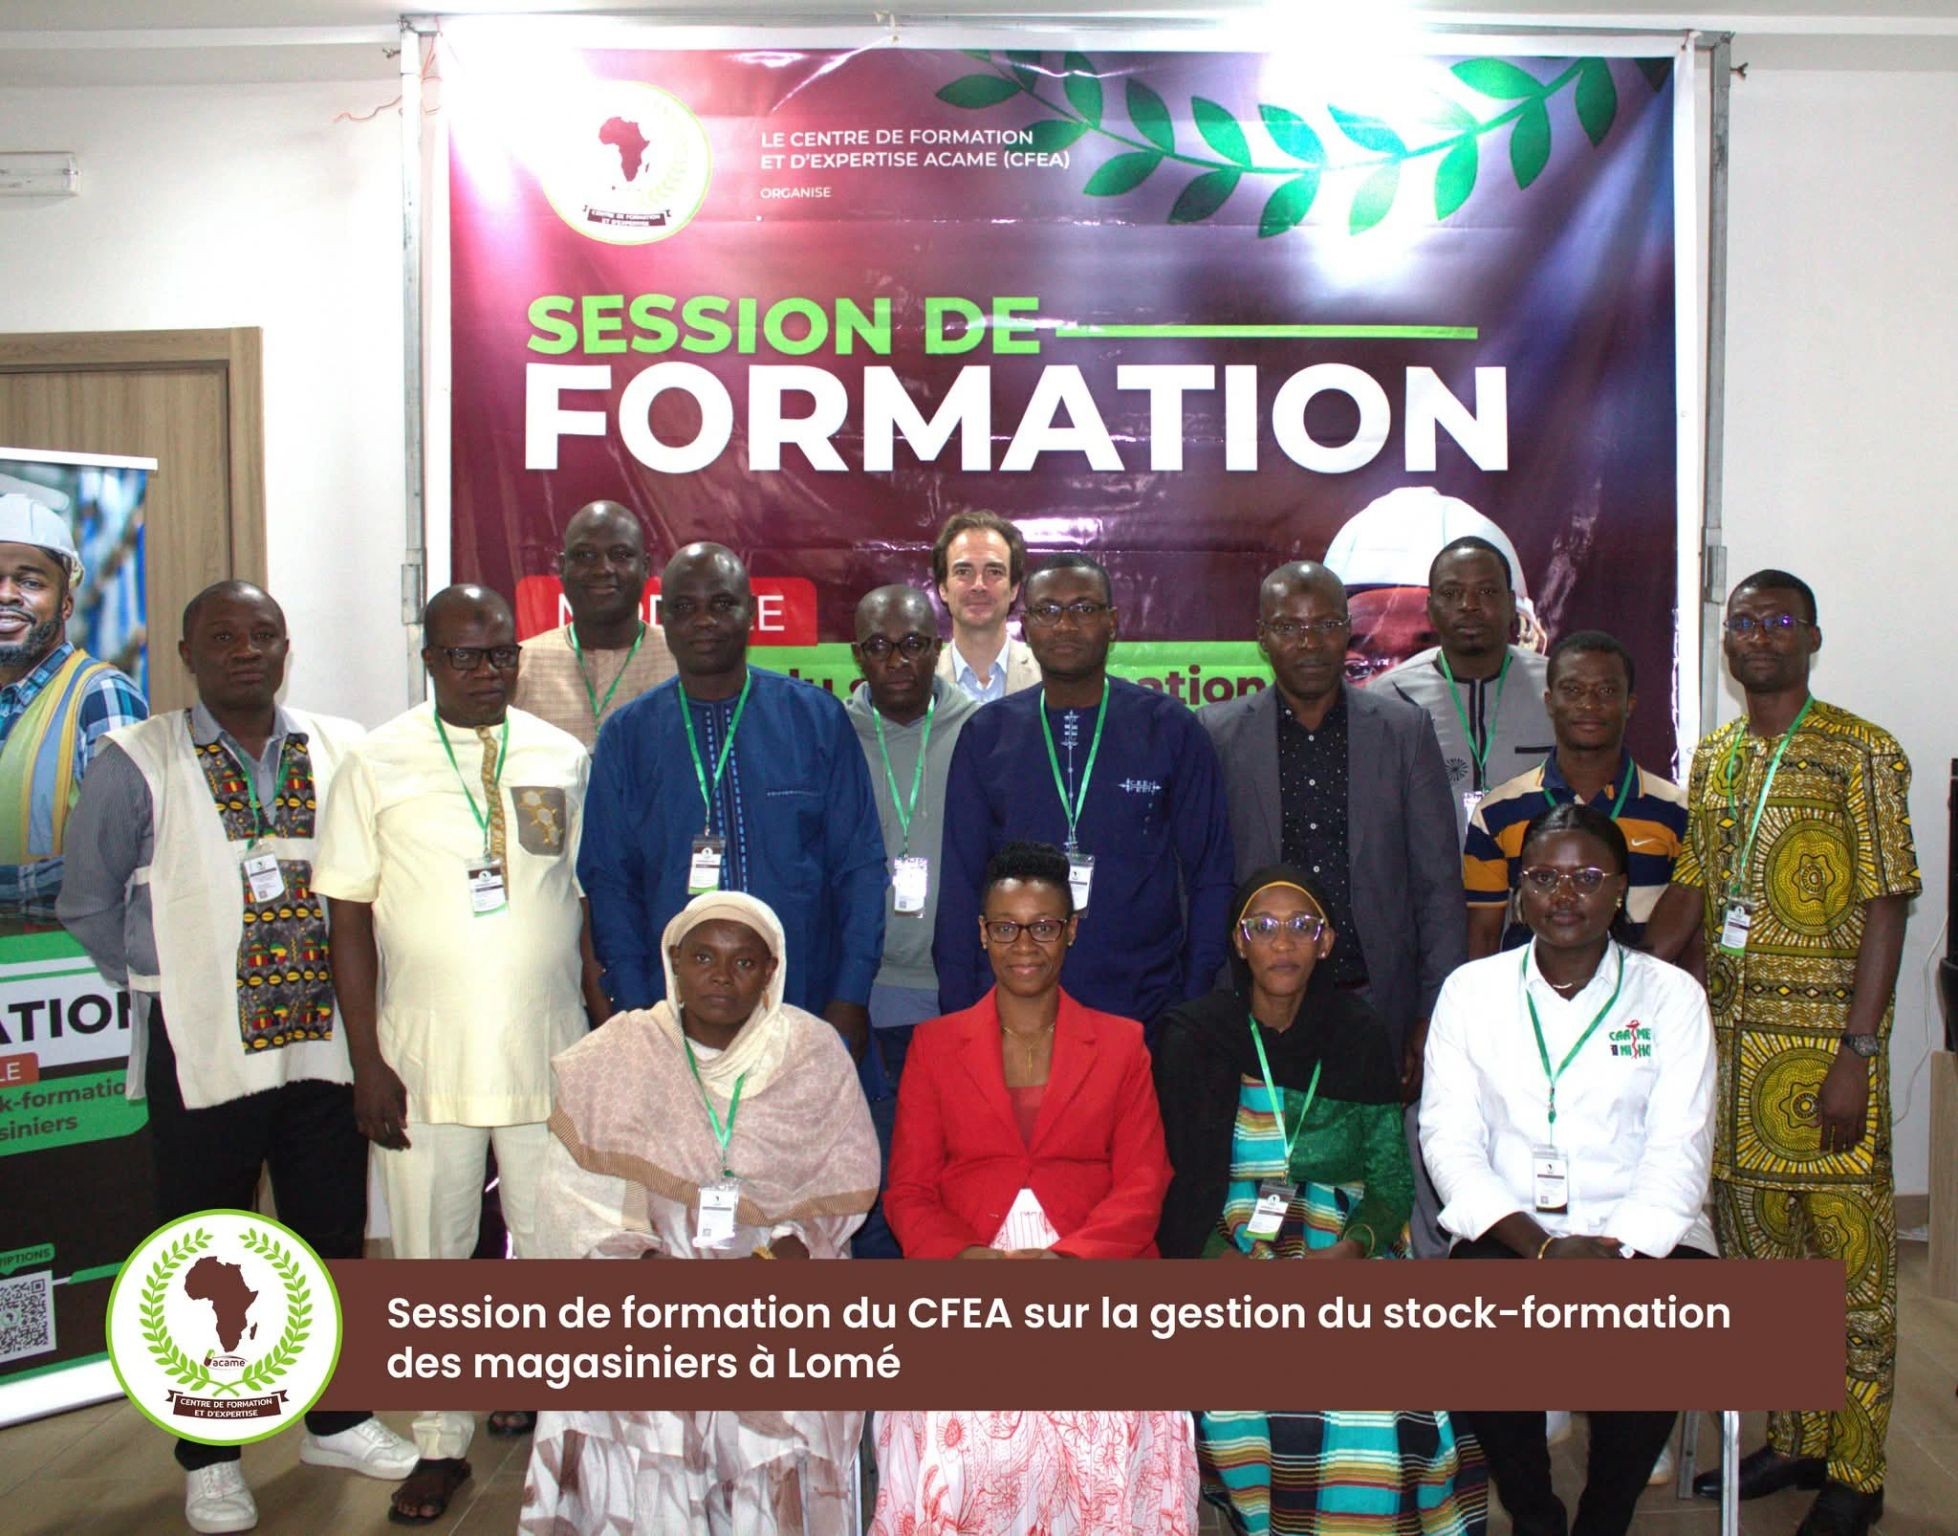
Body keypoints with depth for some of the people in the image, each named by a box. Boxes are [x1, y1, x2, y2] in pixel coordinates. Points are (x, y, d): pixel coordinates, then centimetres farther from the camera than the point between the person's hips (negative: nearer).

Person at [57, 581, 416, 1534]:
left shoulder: (344, 752, 3)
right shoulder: (134, 765, -4)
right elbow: (88, 905, 4)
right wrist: (167, 985, 2)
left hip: (328, 1041, 3)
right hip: (201, 1053, -2)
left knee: (333, 1238, 14)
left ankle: (336, 1419, 33)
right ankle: (208, 1457, 25)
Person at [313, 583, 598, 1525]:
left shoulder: (563, 759, 4)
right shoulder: (378, 765, -1)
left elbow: (593, 900, 8)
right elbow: (349, 918, -1)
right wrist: (367, 1062, -5)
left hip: (548, 1054, 1)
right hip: (426, 1058, -1)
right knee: (432, 1255, 10)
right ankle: (441, 1446, 26)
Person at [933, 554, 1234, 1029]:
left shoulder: (1170, 728, 2)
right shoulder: (987, 734, 5)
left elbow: (1209, 877, 4)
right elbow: (959, 882, 7)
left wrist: (1197, 1003, -2)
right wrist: (958, 1009, 2)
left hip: (1145, 1009, -1)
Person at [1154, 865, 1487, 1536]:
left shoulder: (1359, 1035, 7)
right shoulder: (1192, 1038, 2)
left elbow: (1391, 1180, 7)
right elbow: (1172, 1187, -1)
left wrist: (1350, 1249, -12)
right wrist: (1224, 1261, -17)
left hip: (1343, 1253, 1)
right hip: (1225, 1252, -1)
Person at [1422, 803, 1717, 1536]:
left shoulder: (1671, 994, 7)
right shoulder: (1470, 990, 8)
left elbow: (1679, 1148, -1)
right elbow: (1448, 1138, -1)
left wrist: (1617, 1253, -18)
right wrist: (1540, 1248, -14)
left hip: (1639, 1237, 0)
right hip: (1510, 1233, 0)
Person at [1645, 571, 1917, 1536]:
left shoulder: (1861, 754, -5)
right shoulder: (1713, 758, 12)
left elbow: (1884, 911, -9)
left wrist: (1857, 1055, -15)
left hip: (1819, 1039, -6)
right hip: (1725, 1035, 6)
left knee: (1847, 1256, 2)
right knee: (1756, 1247, 13)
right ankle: (1792, 1440, 28)